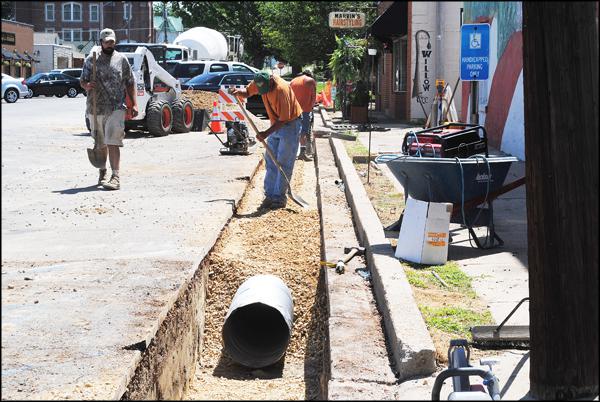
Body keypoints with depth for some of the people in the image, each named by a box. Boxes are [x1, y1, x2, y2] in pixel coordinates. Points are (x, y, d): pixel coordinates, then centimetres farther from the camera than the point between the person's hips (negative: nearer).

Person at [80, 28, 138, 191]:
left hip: (116, 108, -2)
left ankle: (115, 177, -16)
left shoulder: (121, 59, 6)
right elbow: (82, 80, 9)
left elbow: (130, 83, 10)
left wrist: (134, 104, 2)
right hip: (95, 108, 3)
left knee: (112, 143, -13)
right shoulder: (91, 60, 7)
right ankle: (102, 173, 28)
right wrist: (87, 85, -15)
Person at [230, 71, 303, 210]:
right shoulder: (259, 82, -11)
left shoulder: (282, 89, -32)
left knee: (284, 163, -5)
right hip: (276, 124, 8)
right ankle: (270, 195, 12)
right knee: (270, 161, 7)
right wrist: (238, 92, -15)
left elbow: (284, 119, -28)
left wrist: (267, 133, -31)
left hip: (290, 124, -8)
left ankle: (280, 197, 1)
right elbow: (247, 92, 8)